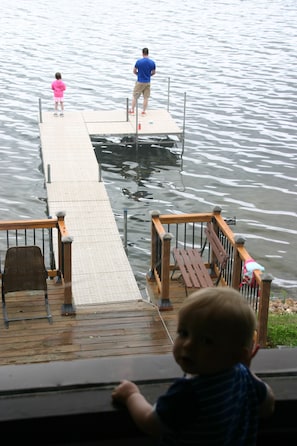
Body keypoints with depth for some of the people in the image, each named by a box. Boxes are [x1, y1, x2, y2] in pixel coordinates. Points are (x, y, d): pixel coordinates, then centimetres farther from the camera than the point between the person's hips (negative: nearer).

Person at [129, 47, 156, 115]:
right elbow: (154, 72, 6)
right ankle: (144, 111, 13)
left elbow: (134, 71, -3)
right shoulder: (152, 62, -5)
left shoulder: (138, 61, -12)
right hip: (147, 82, 2)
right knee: (146, 97, 10)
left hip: (140, 82, -2)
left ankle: (132, 110, 16)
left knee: (135, 96, 10)